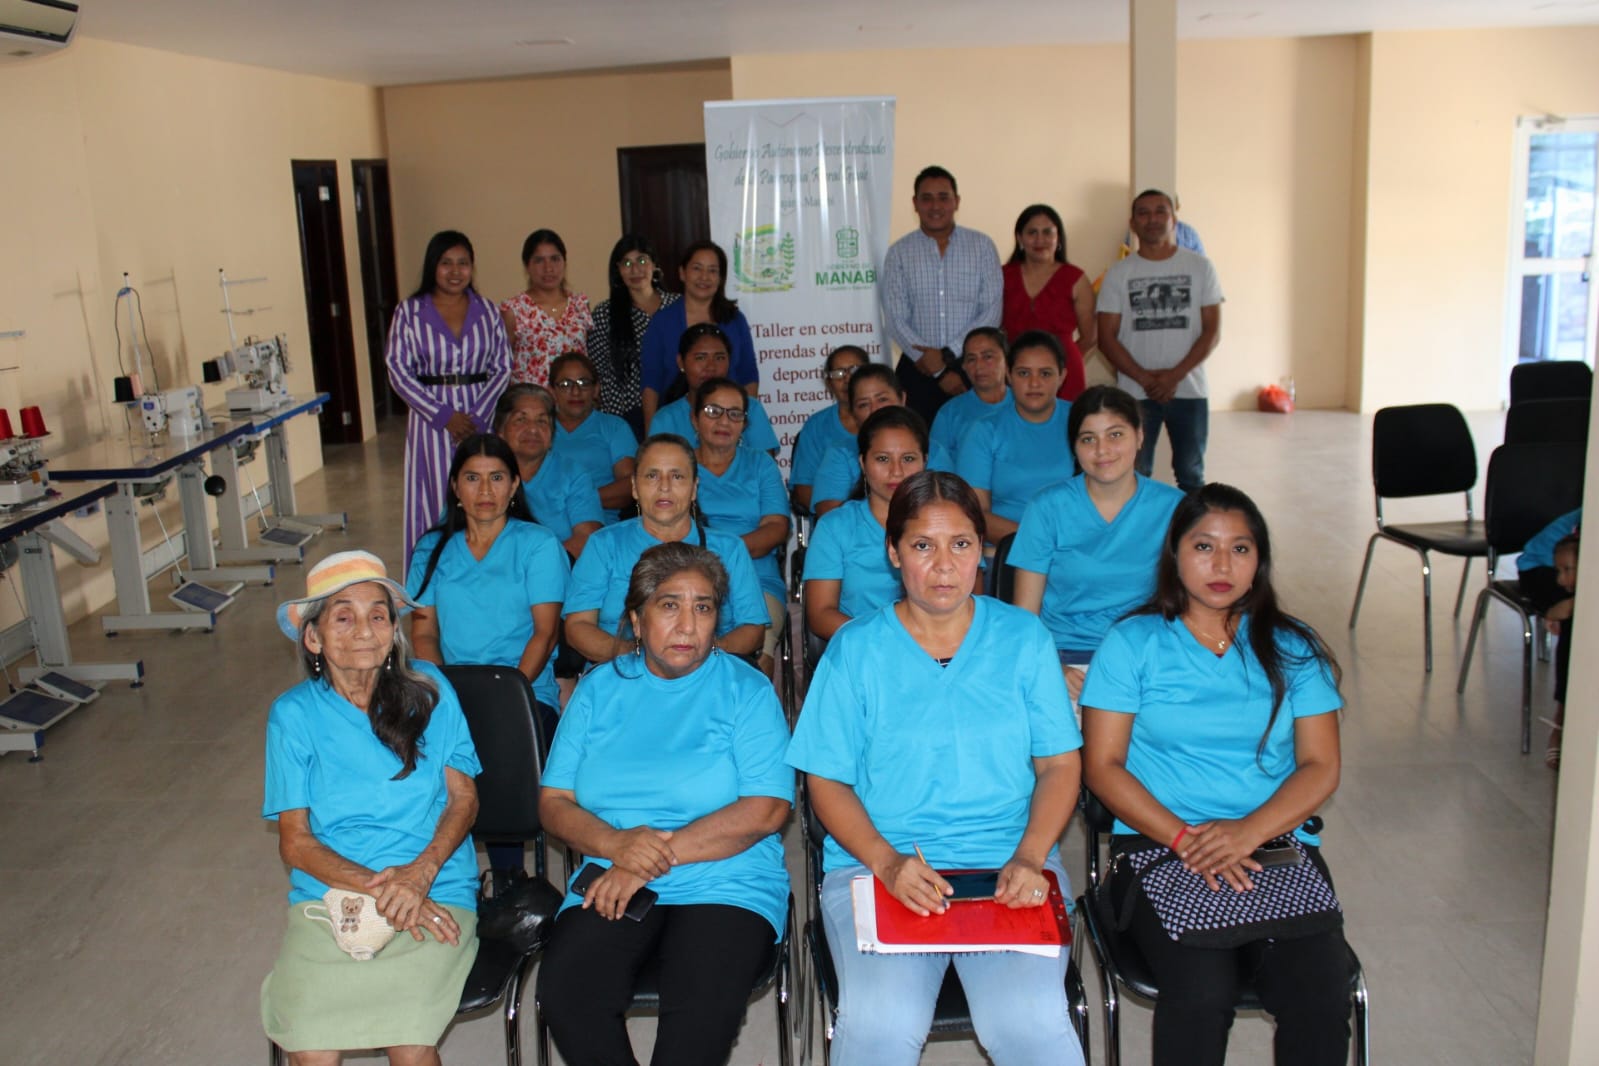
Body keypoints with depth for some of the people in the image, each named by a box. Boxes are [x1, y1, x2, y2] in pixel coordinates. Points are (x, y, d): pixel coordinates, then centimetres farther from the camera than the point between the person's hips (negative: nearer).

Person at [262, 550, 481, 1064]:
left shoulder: (429, 689, 6)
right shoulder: (294, 714, 5)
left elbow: (464, 797, 6)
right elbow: (294, 841, 3)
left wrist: (418, 873, -12)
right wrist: (377, 888, -12)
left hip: (434, 895, 0)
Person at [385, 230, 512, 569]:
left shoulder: (486, 310, 8)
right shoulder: (410, 312, 2)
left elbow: (504, 367, 5)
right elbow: (398, 371, -3)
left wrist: (477, 415, -9)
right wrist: (444, 415, -11)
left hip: (482, 418, 2)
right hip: (431, 421, -2)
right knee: (435, 503, 0)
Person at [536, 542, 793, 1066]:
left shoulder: (746, 690, 3)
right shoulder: (598, 690, 12)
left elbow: (767, 809, -8)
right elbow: (554, 801, 8)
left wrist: (661, 853, -14)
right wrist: (616, 843, -13)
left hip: (725, 885, -3)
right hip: (612, 887, 3)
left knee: (704, 1005, -31)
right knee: (563, 993, -24)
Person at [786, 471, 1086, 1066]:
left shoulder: (1023, 638, 9)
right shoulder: (855, 649, 5)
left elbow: (1060, 764, 8)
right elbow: (826, 781, 4)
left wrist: (1029, 859, -9)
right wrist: (888, 862, -13)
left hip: (1009, 866, 1)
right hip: (877, 864, 0)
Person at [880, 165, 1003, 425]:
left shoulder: (982, 246, 4)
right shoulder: (899, 253, 3)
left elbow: (992, 311, -2)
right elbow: (896, 320, -3)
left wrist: (948, 354, -13)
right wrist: (940, 372, -10)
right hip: (920, 371, 0)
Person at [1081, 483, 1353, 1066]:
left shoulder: (1292, 649, 14)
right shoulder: (1132, 643, 7)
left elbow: (1321, 768, 7)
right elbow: (1102, 767, 2)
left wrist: (1248, 831, -12)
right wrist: (1184, 839, -13)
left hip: (1277, 846, 2)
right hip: (1156, 846, -2)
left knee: (1321, 995, -24)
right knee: (1202, 990, -28)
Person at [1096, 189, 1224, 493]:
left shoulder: (1199, 267, 4)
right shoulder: (1119, 273, 4)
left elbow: (1212, 330, 0)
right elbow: (1106, 337, 0)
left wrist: (1175, 375, -12)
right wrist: (1143, 377, -12)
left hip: (1189, 389, 1)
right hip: (1135, 393, 0)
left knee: (1191, 474, 7)